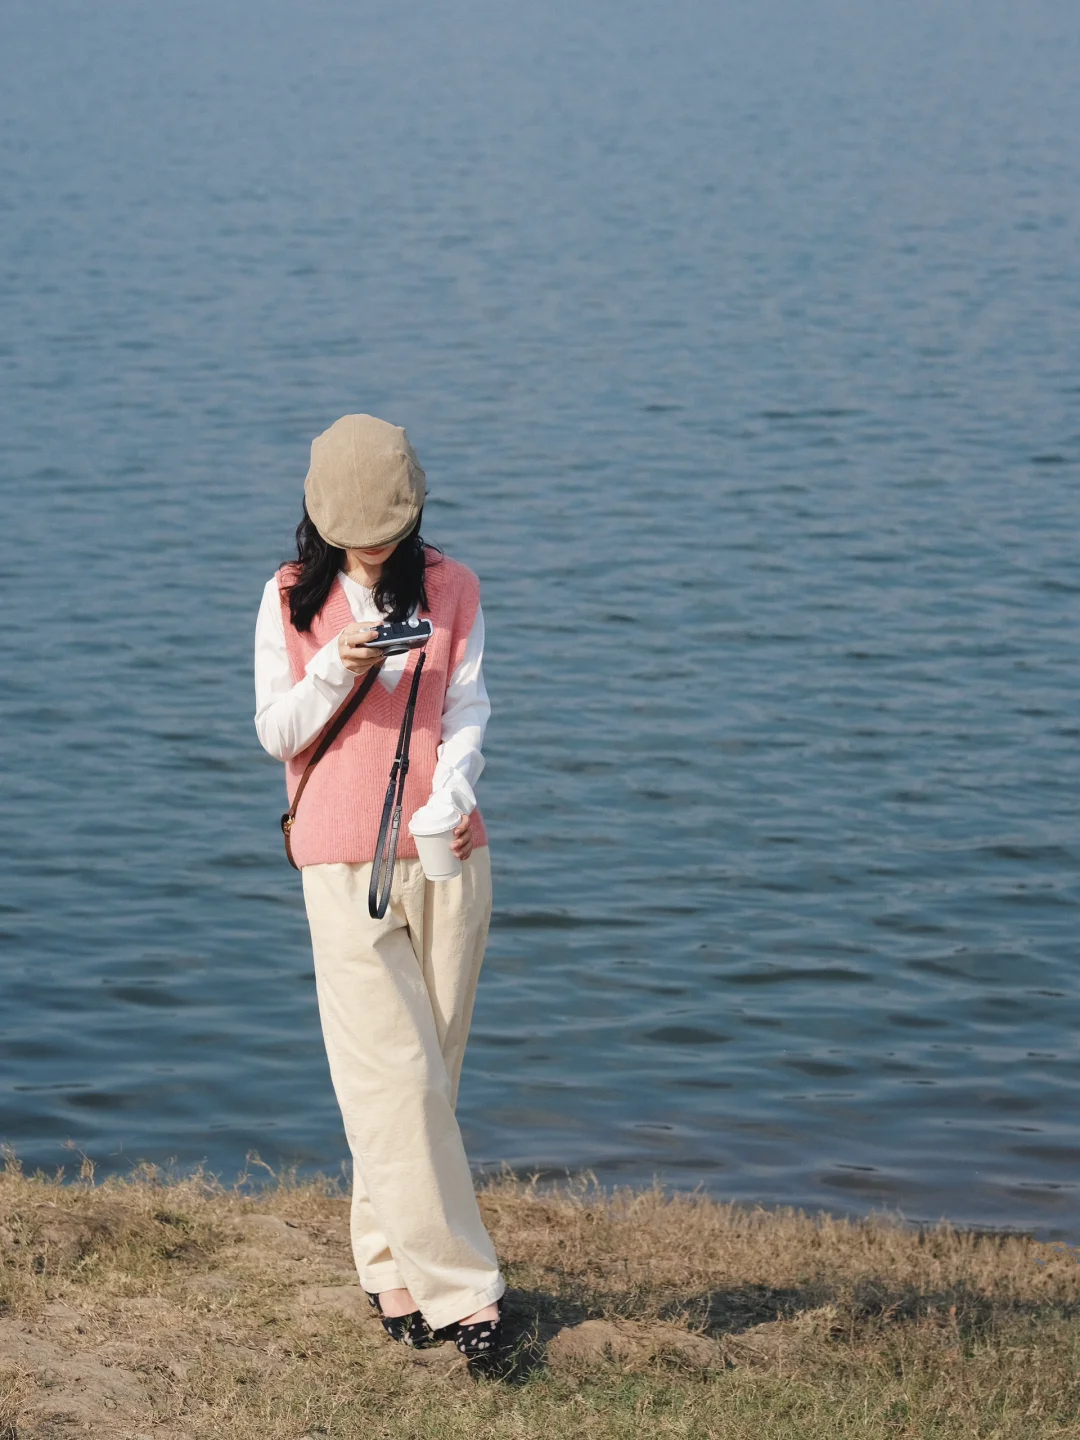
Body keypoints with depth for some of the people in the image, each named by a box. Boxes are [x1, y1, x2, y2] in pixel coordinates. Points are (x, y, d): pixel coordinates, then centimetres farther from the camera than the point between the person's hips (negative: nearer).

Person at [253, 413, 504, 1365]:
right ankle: (461, 1288, -8)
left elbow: (467, 710, 0)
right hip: (344, 861, -2)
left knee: (428, 1069, 6)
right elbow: (276, 734, 3)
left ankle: (391, 1266, 20)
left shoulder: (451, 589, 5)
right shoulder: (291, 600, 3)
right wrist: (337, 670, -15)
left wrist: (452, 798, -19)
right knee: (398, 1077, -8)